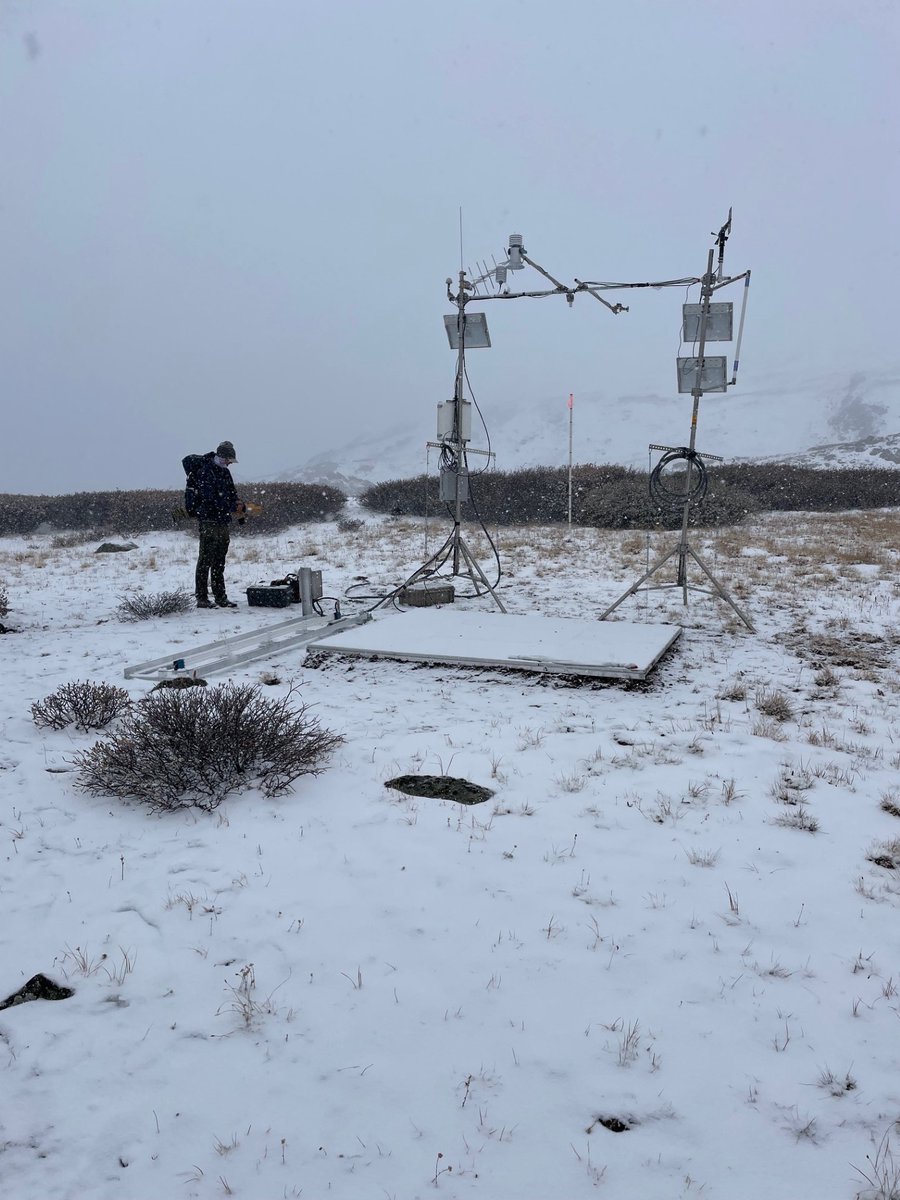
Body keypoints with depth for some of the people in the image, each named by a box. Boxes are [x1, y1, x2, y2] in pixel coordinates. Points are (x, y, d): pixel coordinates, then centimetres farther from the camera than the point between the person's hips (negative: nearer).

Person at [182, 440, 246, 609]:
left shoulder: (224, 472, 17)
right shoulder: (205, 472, -11)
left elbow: (232, 494, 18)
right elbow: (211, 500, -20)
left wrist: (240, 505, -3)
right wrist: (233, 507, -20)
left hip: (223, 522, 9)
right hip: (209, 521, -9)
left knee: (219, 563, 13)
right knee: (205, 561, -5)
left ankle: (221, 598, 18)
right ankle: (202, 598, -2)